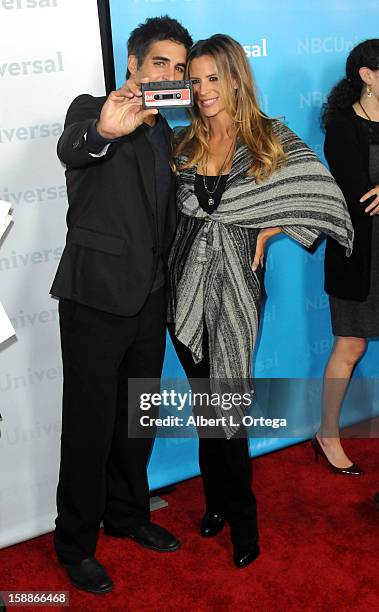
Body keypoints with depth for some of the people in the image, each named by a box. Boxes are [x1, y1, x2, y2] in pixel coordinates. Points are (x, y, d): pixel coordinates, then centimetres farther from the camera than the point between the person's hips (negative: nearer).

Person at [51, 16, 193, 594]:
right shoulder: (91, 108, -6)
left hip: (150, 297, 7)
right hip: (97, 296, -6)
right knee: (90, 424, 3)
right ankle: (75, 543, 22)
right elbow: (70, 149, -30)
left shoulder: (165, 132, 15)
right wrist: (102, 131, -52)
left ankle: (127, 514, 38)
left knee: (137, 416, 18)